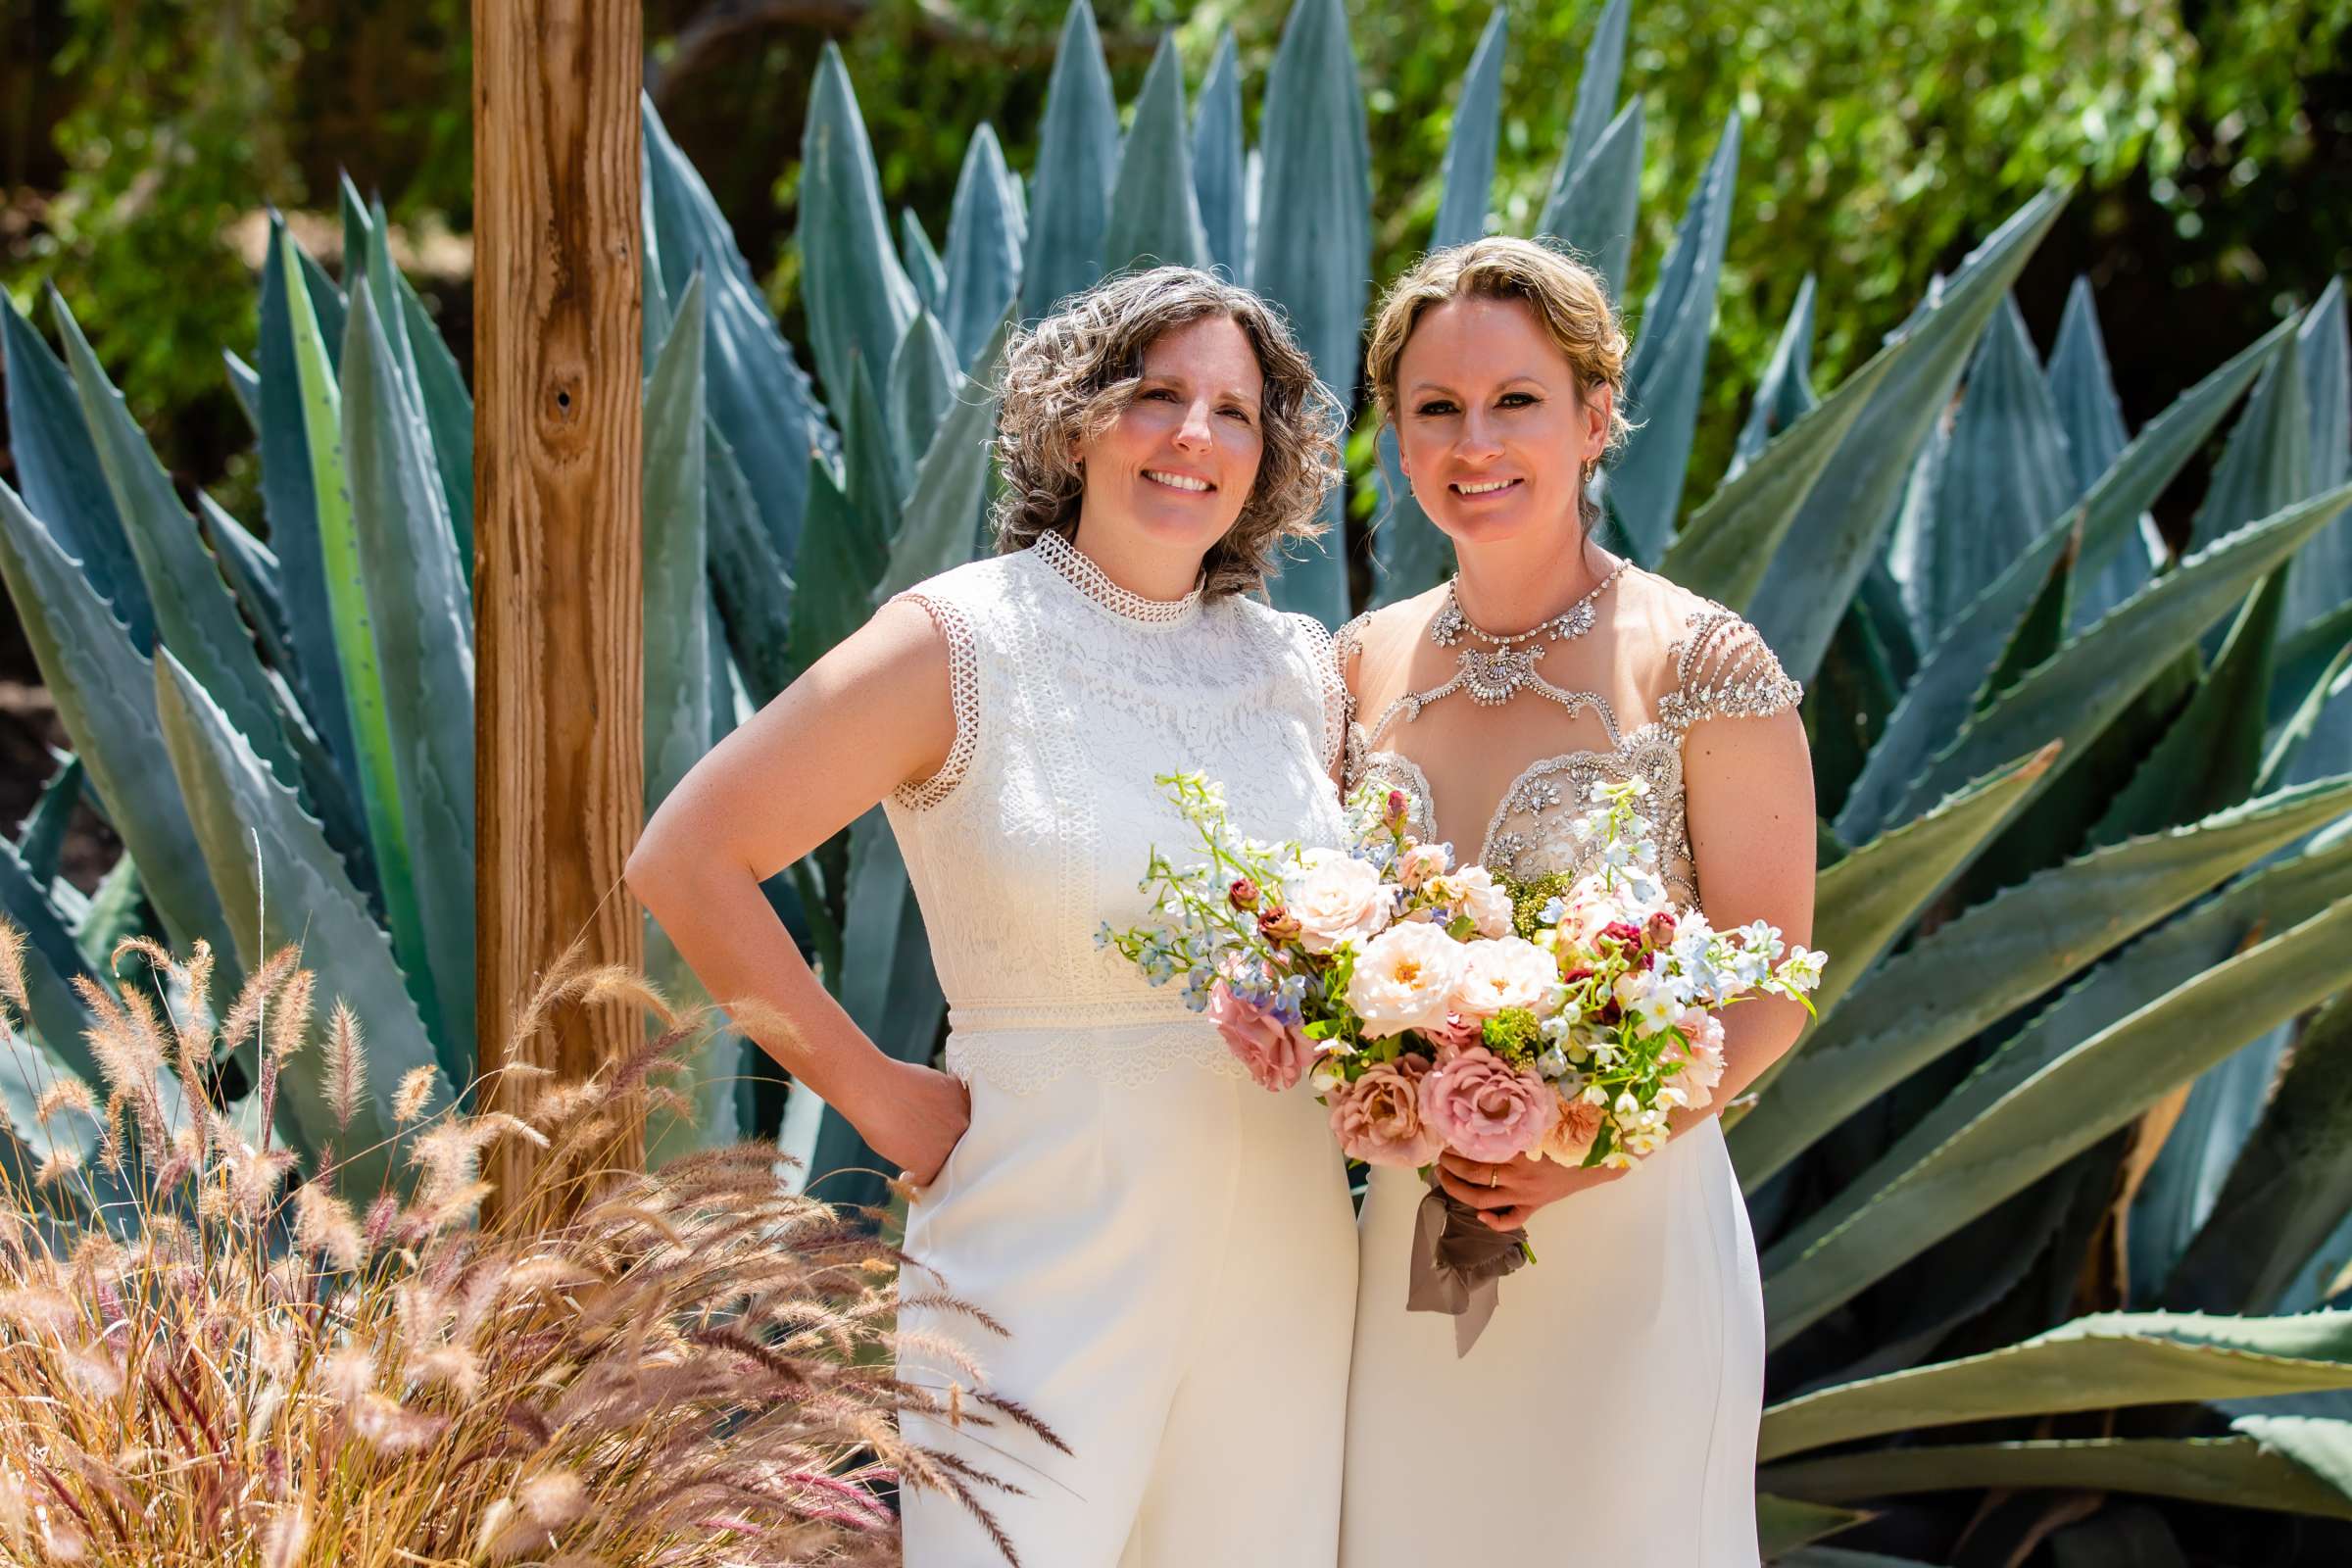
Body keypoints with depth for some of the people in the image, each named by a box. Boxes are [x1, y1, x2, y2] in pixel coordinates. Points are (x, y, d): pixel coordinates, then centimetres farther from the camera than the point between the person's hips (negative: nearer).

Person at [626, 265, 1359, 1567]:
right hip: (1047, 1253, -5)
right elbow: (684, 861, -8)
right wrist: (873, 1091, -7)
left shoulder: (1298, 671, 9)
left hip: (1283, 1255, 5)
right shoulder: (962, 643, -7)